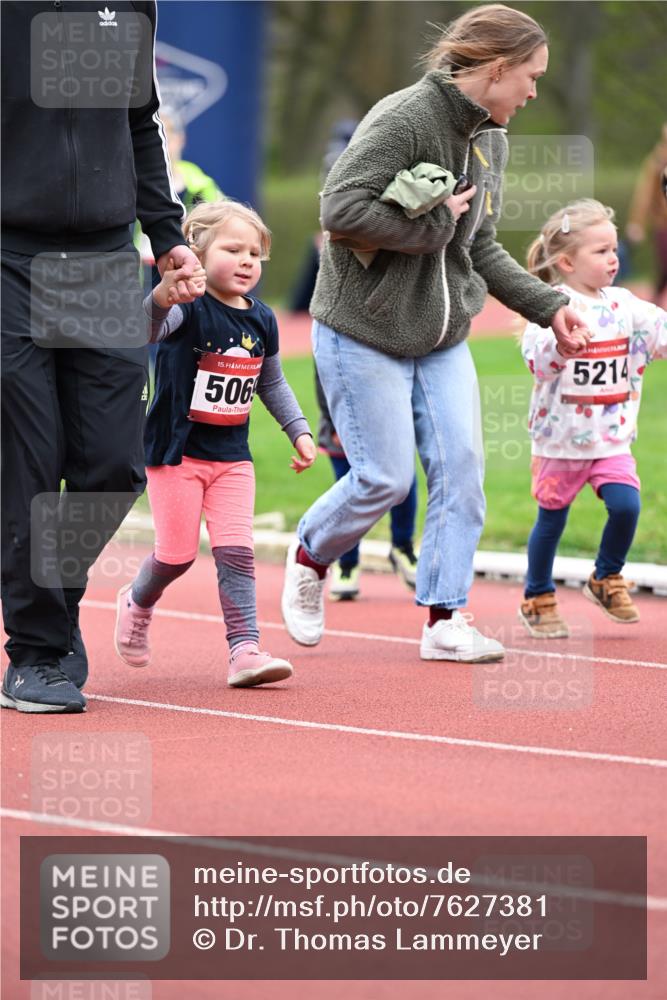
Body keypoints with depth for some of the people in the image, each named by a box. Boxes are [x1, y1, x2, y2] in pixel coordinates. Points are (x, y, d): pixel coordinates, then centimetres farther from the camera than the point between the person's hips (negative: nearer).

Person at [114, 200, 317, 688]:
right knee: (178, 553, 3)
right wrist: (161, 298, -60)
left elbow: (272, 382, 19)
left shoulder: (261, 319, 4)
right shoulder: (188, 307, -16)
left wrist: (299, 430, 12)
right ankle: (137, 602, 33)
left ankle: (245, 649, -6)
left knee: (237, 551, -6)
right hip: (177, 450, -4)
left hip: (232, 456, 4)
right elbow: (148, 330, -39)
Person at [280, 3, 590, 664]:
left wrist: (548, 306, 10)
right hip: (364, 332, -8)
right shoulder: (402, 120, -19)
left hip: (443, 337, 8)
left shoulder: (490, 139, 8)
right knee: (386, 478, -5)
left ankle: (445, 621, 4)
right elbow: (341, 210, -28)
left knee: (461, 469, -2)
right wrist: (434, 225, -22)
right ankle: (308, 559, 23)